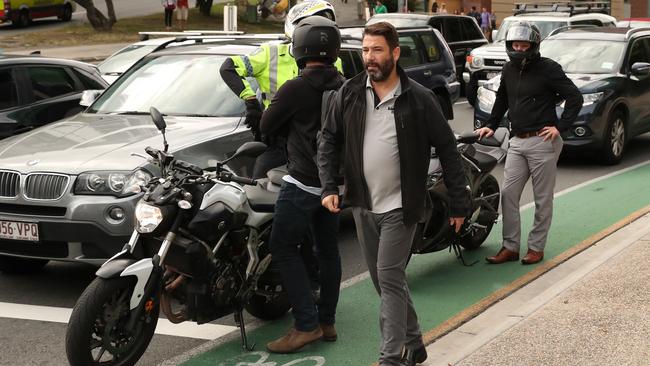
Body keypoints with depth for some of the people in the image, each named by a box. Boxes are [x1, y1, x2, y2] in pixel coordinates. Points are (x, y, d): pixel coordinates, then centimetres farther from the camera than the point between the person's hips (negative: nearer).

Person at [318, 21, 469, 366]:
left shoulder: (419, 99, -9)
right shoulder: (348, 94, 1)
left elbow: (447, 150, -5)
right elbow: (328, 139, 9)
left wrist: (459, 203, -5)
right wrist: (328, 186, -3)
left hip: (400, 206, -5)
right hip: (363, 205, 5)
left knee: (389, 278, -10)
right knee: (385, 280, 14)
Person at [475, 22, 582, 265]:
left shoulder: (548, 69, -8)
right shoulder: (509, 69, 11)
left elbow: (575, 98, -9)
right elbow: (502, 100, 26)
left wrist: (560, 127, -13)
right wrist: (491, 125, 18)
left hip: (542, 141, -6)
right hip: (517, 142, 6)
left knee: (543, 199, 3)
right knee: (508, 194, 2)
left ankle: (536, 247, 12)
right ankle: (510, 247, 9)